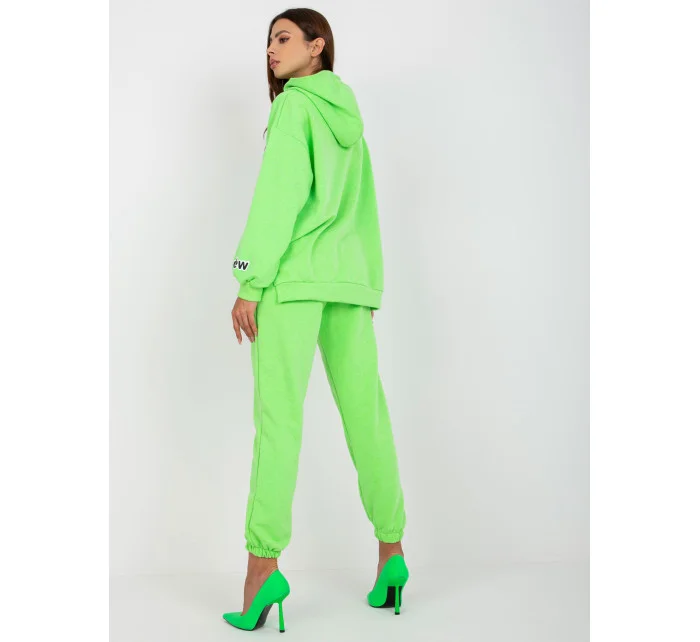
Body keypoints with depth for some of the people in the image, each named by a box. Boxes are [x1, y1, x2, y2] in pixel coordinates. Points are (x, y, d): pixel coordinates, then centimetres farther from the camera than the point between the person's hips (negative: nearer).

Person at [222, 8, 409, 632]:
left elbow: (278, 196, -10)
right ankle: (391, 550, 10)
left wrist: (250, 281, -11)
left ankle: (263, 564, -12)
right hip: (351, 276, 7)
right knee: (366, 412, 6)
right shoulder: (349, 117, 22)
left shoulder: (295, 105, 0)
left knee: (279, 416, -10)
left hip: (295, 276, -7)